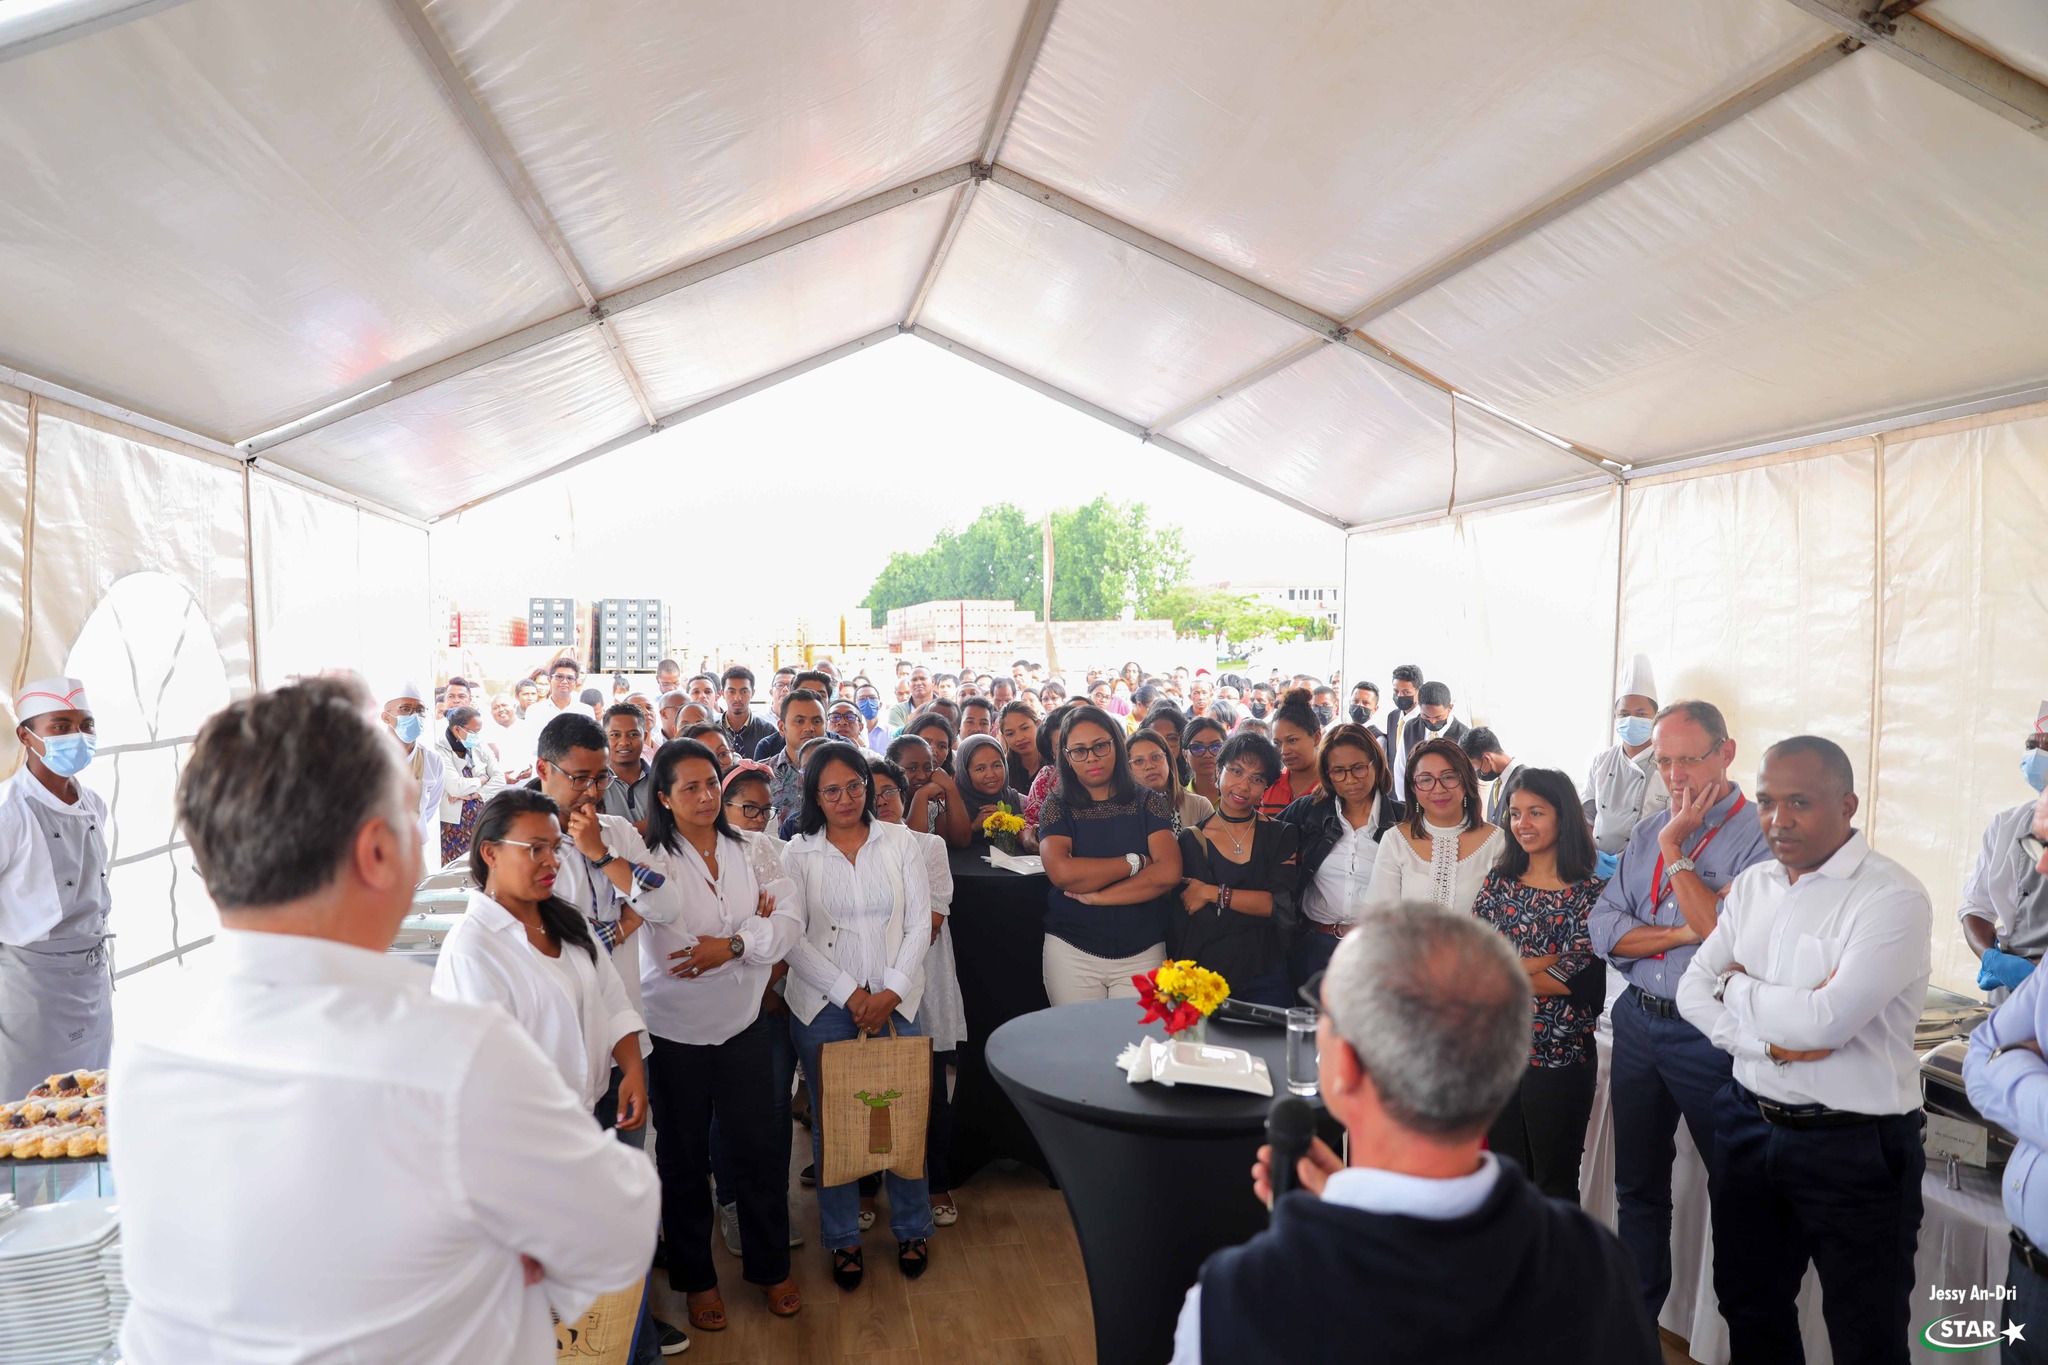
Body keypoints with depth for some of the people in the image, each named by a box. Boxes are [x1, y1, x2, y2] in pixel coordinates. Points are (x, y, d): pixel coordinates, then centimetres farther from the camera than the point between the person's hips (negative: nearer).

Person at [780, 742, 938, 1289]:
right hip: (824, 1004, 0)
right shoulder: (799, 853, 1)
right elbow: (792, 938, -4)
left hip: (896, 999, 1)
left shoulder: (899, 842, 3)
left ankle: (912, 1229, 23)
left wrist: (891, 991, -7)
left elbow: (919, 924, 2)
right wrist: (849, 994, -10)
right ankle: (842, 1238, 23)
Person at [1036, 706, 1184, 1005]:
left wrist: (1097, 896, -15)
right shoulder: (1057, 807, 0)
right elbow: (1061, 872, -18)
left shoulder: (1148, 803, 1)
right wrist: (1136, 862, -12)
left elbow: (1169, 873, -12)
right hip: (1071, 953, 0)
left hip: (1142, 954, 1)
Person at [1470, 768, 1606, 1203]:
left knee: (1555, 1184, 10)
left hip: (1560, 1054, -4)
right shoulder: (1499, 882, 5)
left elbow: (1585, 982, -14)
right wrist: (1544, 962, -16)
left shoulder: (1590, 892, -7)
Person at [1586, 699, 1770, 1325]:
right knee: (1637, 1185, 18)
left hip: (1707, 1034, -6)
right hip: (1637, 1021, 6)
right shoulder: (1647, 832, 8)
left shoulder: (1759, 835, -11)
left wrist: (1676, 849, -17)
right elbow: (1603, 929, 1)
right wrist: (1683, 933, -14)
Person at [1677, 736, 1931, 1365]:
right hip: (1751, 1125, 6)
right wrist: (1770, 1041, -15)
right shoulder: (1754, 884, 5)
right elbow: (1693, 989, 2)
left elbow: (1825, 1019, -26)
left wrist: (1737, 986, -9)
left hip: (1853, 1144, -6)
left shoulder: (1894, 898, -17)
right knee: (1749, 1309, 22)